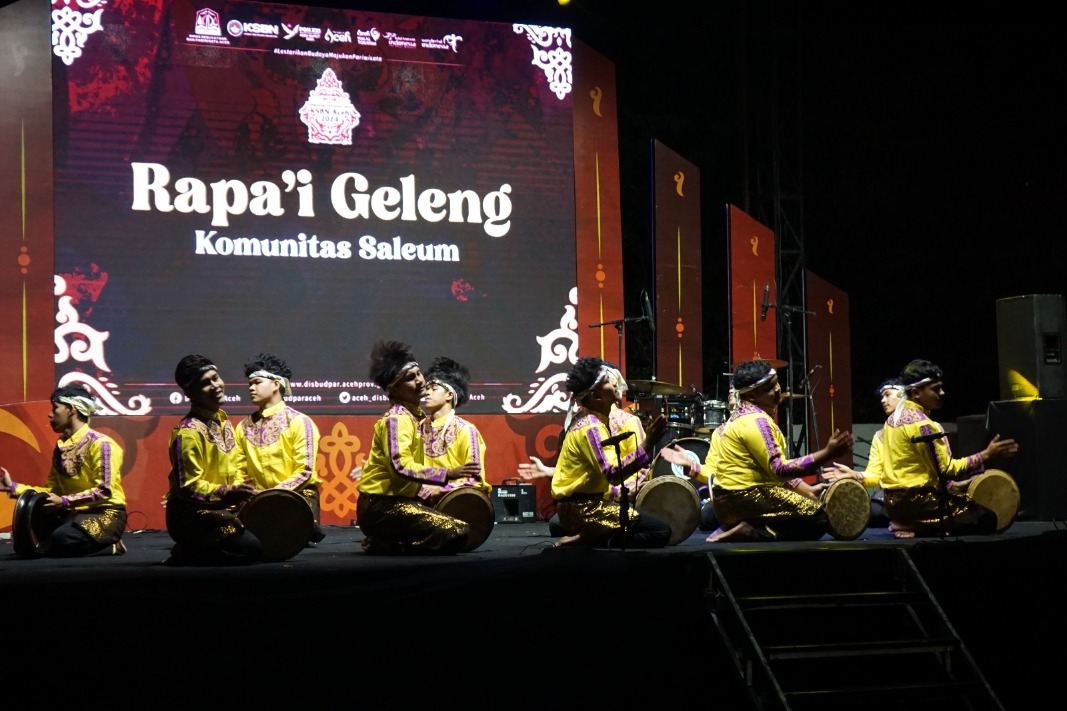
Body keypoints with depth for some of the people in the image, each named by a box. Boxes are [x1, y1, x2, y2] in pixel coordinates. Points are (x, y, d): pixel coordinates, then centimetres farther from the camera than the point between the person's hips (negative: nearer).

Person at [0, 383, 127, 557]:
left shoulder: (100, 444, -13)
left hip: (105, 514, -8)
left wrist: (64, 501, -26)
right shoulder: (61, 447, 12)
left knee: (63, 539, -34)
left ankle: (110, 547, -7)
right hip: (75, 514, 8)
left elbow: (104, 491, -20)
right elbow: (53, 490, 10)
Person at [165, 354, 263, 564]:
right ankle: (187, 554, -2)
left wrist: (240, 489, 3)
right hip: (193, 516, -9)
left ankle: (195, 548, 12)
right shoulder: (188, 433, -20)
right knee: (251, 548, -19)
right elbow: (188, 487, -22)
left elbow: (236, 460, 20)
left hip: (223, 507, 9)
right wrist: (227, 493, -32)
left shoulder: (221, 418, 7)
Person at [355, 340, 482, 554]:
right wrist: (449, 473, -31)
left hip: (401, 499, 9)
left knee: (462, 529, 14)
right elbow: (402, 467, -28)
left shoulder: (415, 415, 14)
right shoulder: (396, 419, -15)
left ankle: (386, 540, 9)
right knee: (455, 533, -18)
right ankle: (383, 544, -7)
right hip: (383, 506, -9)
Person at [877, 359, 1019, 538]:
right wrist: (987, 455, -12)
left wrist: (951, 485, 13)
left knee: (965, 502, 23)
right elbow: (946, 468, -16)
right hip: (916, 501, -9)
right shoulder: (921, 424, -16)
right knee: (986, 519, -6)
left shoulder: (895, 418, 12)